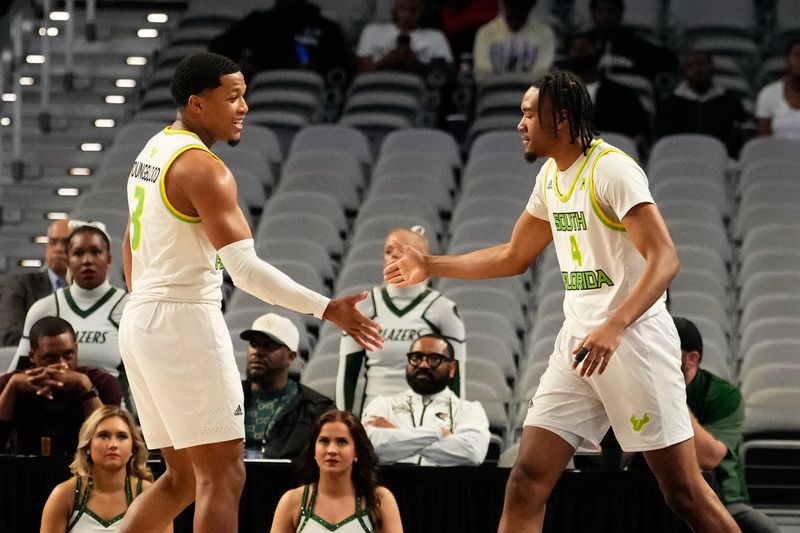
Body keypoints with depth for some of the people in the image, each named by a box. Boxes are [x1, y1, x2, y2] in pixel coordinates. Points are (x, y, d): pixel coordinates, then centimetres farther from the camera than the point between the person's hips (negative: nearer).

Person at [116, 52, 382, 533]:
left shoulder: (152, 152, 14)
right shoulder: (204, 168, -16)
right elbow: (246, 268, -24)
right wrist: (326, 309, -24)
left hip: (141, 324, 10)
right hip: (186, 322, -10)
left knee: (184, 476, 16)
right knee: (223, 475, -7)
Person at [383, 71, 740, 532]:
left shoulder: (611, 169, -15)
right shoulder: (551, 176, 12)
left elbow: (665, 260, -23)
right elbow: (514, 258, 27)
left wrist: (614, 327, -35)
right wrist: (431, 266, 24)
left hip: (633, 338, -8)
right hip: (579, 339, 8)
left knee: (684, 491, -5)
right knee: (526, 484, -1)